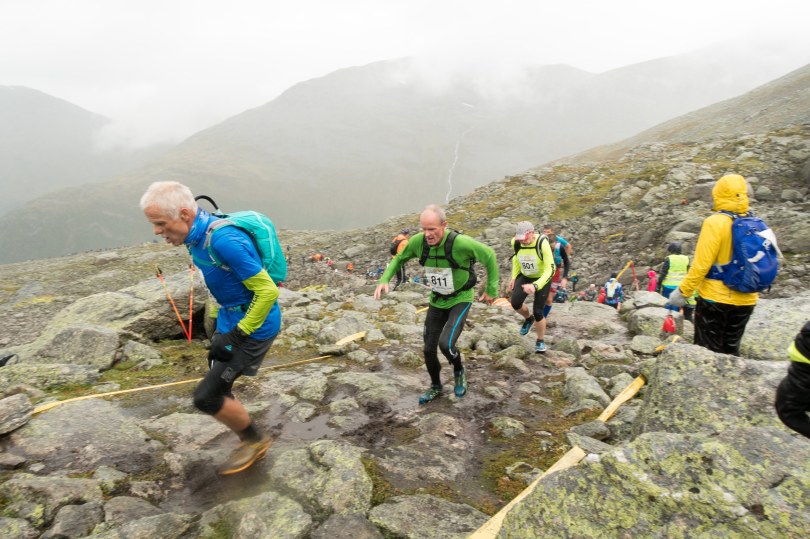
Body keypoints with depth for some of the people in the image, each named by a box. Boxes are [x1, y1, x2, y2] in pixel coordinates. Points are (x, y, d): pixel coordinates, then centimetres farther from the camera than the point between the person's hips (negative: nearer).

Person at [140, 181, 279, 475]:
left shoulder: (225, 241, -29)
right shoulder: (197, 236, 1)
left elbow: (268, 291, -27)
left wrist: (237, 336, -20)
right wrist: (217, 323, 19)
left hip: (254, 326, -9)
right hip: (230, 320, 9)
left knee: (206, 397, -5)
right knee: (218, 391, 15)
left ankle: (255, 440, 19)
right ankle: (249, 444, 36)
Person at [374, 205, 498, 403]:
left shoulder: (460, 242, -31)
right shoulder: (418, 241, -17)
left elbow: (489, 255, -15)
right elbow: (399, 258, 3)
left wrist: (492, 290, -9)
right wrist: (384, 280, -13)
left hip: (460, 300, -5)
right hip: (437, 300, 5)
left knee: (446, 343, -23)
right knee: (429, 349, 9)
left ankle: (459, 372, 12)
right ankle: (436, 387, 36)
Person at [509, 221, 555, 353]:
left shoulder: (542, 243, -31)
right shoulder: (516, 243, -17)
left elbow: (550, 270, -32)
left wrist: (535, 286, -44)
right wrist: (514, 277, 0)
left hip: (542, 278, -4)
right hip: (525, 276, 4)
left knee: (538, 312, -6)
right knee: (515, 303, -18)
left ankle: (541, 341, 21)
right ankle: (528, 319, 18)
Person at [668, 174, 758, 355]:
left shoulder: (715, 222, -15)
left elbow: (701, 264, -19)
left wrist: (683, 291, -10)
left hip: (715, 298, -6)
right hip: (745, 300, 6)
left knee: (707, 351, 4)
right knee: (731, 350, 17)